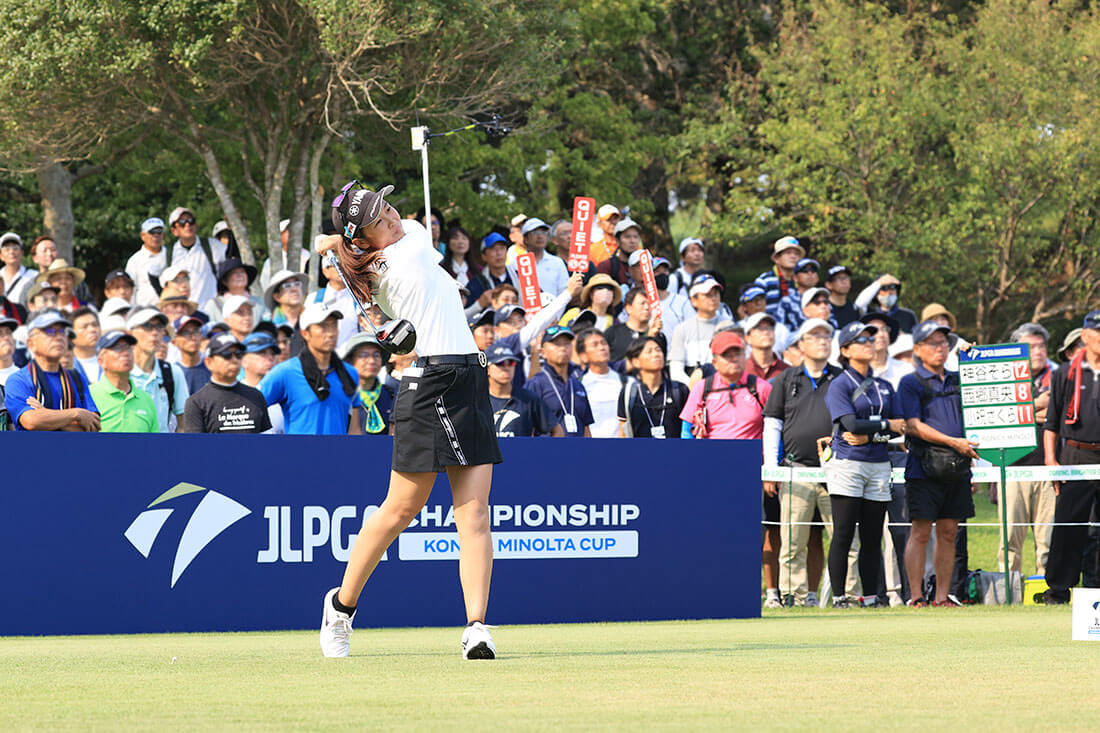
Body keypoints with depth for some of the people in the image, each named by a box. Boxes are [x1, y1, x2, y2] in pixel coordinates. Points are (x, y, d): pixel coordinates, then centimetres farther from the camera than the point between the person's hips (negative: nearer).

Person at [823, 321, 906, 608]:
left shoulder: (884, 387, 17)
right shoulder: (839, 385, -1)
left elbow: (899, 427, 9)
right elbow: (851, 423, -14)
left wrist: (868, 433, -7)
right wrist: (886, 426, -4)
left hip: (878, 464, 5)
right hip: (847, 463, -5)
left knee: (873, 537, 5)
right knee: (844, 533, -7)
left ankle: (871, 595, 8)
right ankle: (838, 595, -5)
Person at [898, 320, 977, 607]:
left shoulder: (957, 380, 18)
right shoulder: (910, 383, 0)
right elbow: (914, 426, -10)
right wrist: (953, 442, -17)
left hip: (957, 467, 6)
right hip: (924, 468, -6)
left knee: (948, 533, 7)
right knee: (921, 532, -6)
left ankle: (942, 596, 12)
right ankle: (916, 597, -4)